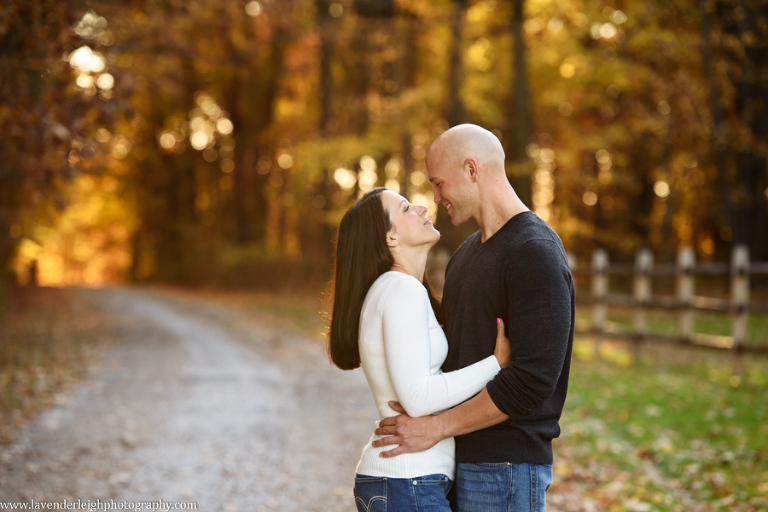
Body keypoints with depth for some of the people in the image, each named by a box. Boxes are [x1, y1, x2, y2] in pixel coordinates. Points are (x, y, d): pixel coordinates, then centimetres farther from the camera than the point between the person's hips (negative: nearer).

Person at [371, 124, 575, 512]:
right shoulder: (467, 254, 16)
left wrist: (435, 427, -20)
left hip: (505, 469, -9)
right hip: (461, 462, 9)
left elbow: (533, 378, -23)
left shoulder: (535, 253, -15)